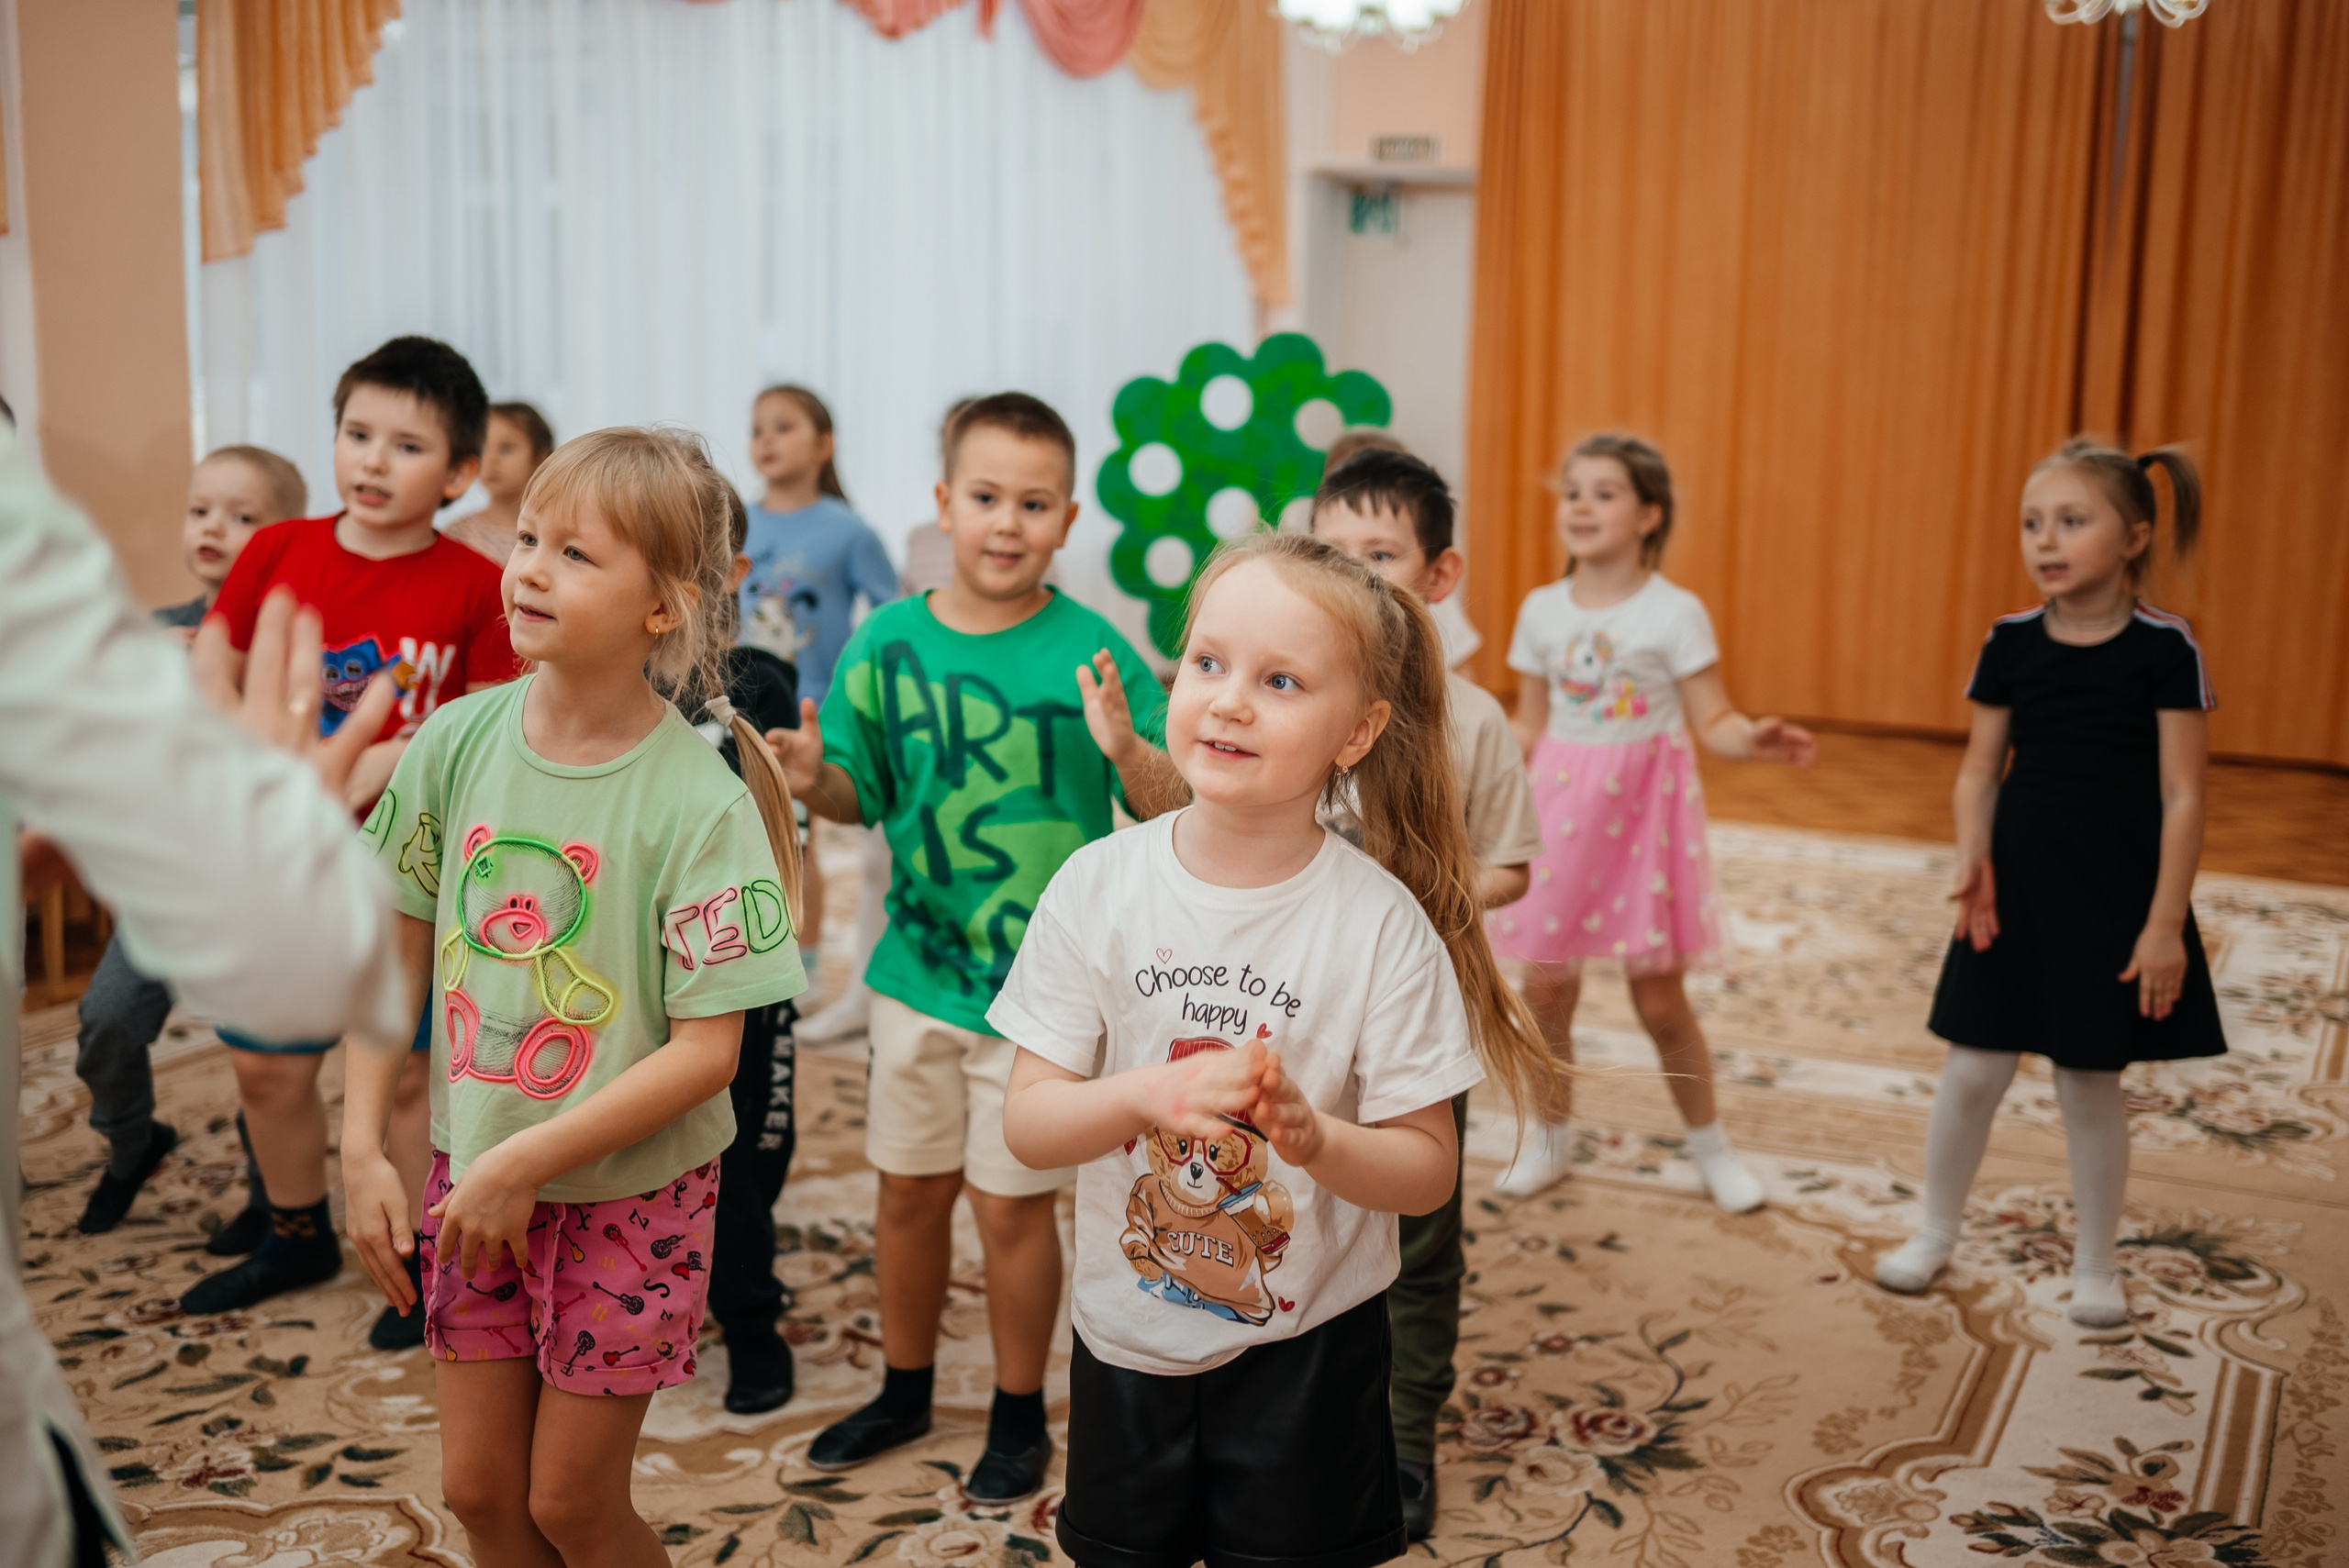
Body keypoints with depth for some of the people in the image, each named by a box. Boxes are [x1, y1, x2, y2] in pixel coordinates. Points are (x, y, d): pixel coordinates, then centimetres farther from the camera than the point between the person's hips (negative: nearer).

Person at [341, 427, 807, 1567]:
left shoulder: (697, 799, -21)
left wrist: (525, 1164, -19)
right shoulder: (459, 740, -8)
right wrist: (363, 1145, -3)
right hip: (471, 1171, 4)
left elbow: (705, 1050, -19)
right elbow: (399, 948, 2)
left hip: (627, 1188, -4)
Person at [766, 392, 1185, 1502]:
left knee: (1011, 1203, 7)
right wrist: (814, 779, -14)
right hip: (918, 968, 4)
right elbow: (864, 797, 6)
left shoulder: (1093, 651, -13)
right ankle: (905, 1391, 39)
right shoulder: (890, 639, -3)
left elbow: (1172, 815, -15)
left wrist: (1128, 752, -34)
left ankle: (1020, 1415, 29)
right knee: (908, 1192, 17)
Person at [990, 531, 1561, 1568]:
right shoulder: (1098, 887, -11)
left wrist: (1311, 1135, -31)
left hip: (1308, 1351, -2)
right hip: (1126, 1336, 2)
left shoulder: (1383, 922, -16)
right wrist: (1147, 1093, -29)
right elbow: (1027, 1122, -11)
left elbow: (1428, 1171, -12)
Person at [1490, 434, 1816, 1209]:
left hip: (1644, 811, -3)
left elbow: (1713, 721, -9)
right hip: (1559, 810, 3)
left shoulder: (1675, 612, -7)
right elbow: (1529, 728, 10)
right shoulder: (1542, 610, 3)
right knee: (1546, 990, 6)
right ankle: (1551, 1136, 28)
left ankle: (1710, 1145, 24)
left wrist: (1754, 738, -30)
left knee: (1659, 998, 3)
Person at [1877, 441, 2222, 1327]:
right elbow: (1980, 771, 5)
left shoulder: (2165, 649, -10)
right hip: (2014, 888, 3)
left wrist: (2164, 923, -12)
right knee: (1972, 1070, 8)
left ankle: (2095, 1266, 26)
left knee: (2090, 1083, 7)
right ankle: (1936, 1235, 27)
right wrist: (1973, 857, -12)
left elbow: (2183, 798, -9)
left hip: (2116, 898, -3)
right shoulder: (2010, 644, -1)